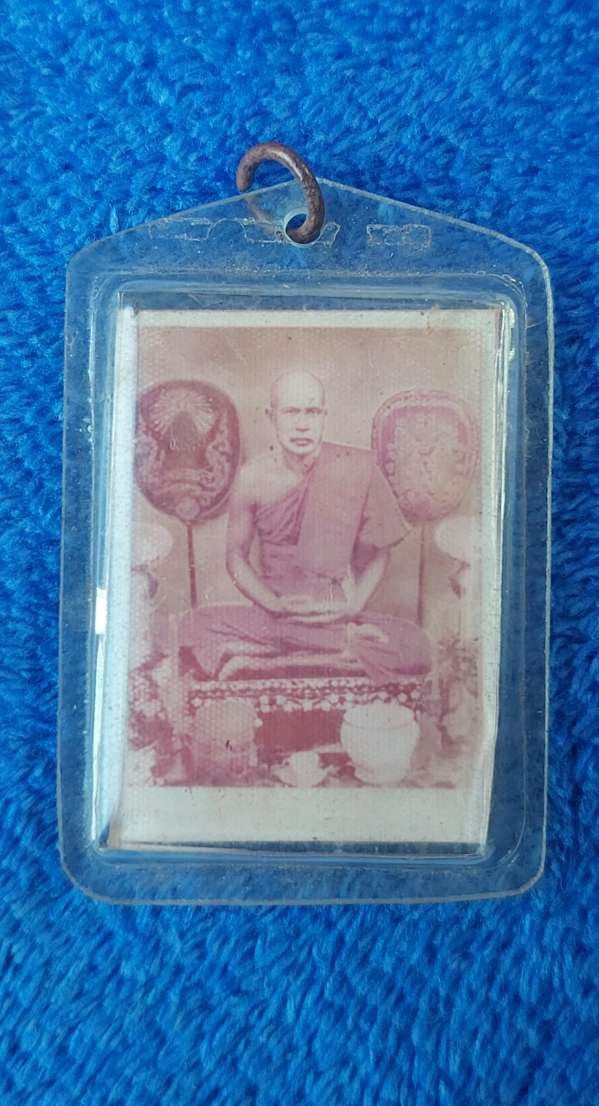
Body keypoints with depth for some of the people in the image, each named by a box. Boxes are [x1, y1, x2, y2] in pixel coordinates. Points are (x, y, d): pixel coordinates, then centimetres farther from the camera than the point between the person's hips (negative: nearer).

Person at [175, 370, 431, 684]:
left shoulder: (357, 468, -6)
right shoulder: (253, 477, -4)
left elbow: (378, 552, 4)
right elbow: (236, 555, 4)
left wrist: (354, 607, -11)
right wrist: (273, 603, -12)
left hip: (339, 615, -1)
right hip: (274, 616, 2)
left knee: (415, 646, -27)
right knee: (193, 626, -27)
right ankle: (345, 644, -18)